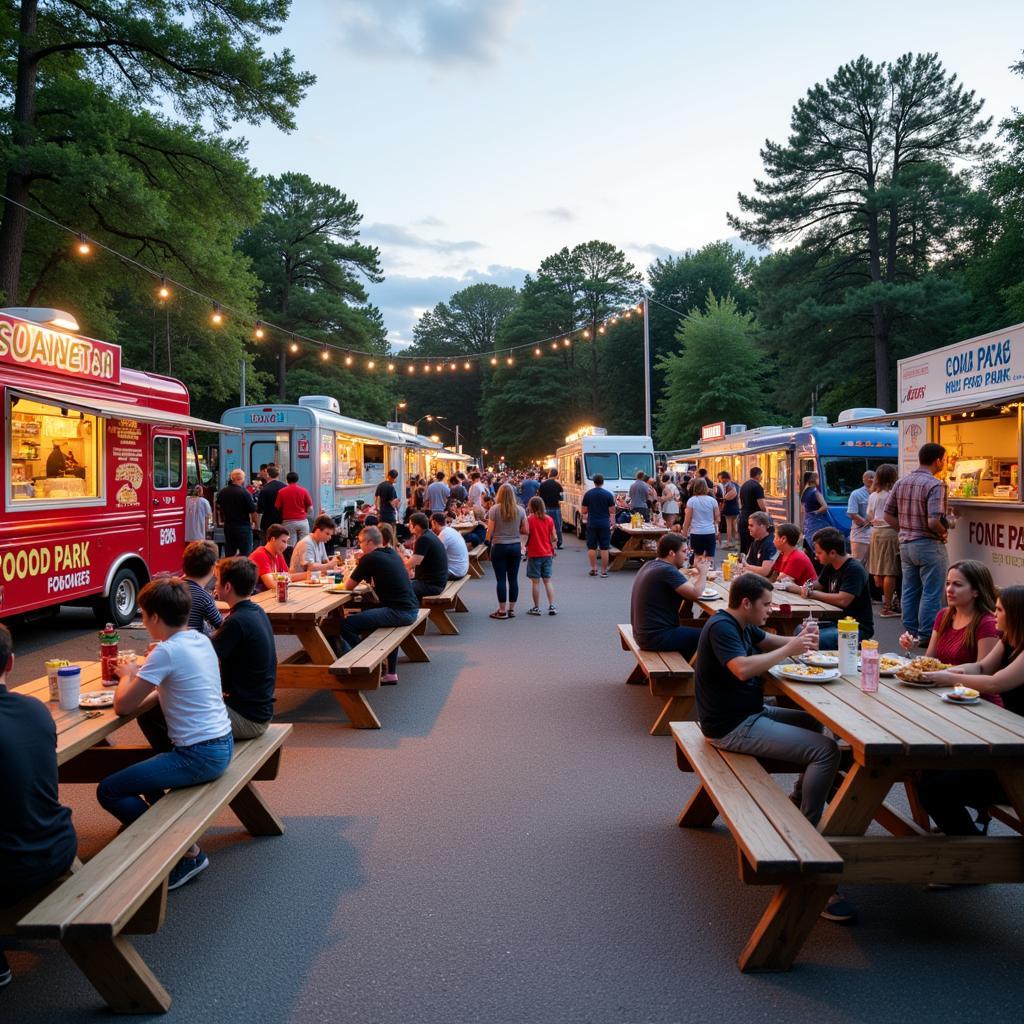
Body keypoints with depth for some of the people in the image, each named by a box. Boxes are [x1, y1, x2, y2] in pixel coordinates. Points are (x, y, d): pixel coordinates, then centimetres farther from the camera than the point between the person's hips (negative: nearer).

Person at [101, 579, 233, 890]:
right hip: (222, 745, 10)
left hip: (199, 756, -10)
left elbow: (122, 706, -12)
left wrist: (127, 675, 6)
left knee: (109, 791, -3)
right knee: (136, 770, 29)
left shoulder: (166, 651, -18)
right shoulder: (202, 640, 7)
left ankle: (187, 852, 2)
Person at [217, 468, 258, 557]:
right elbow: (252, 511, -12)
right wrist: (254, 523, 5)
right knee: (245, 553, -1)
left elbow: (218, 509, 13)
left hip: (228, 526, 6)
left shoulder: (221, 492, 2)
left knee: (229, 553, 12)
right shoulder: (245, 493, -15)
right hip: (243, 526, -6)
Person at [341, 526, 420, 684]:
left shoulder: (370, 559, -8)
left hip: (399, 613, -9)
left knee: (346, 625, -10)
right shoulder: (393, 553, 15)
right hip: (412, 610, 9)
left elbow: (348, 586, -1)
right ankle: (391, 673, 33)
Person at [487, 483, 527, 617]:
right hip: (515, 547, 3)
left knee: (501, 579, 2)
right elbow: (525, 530, 2)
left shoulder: (494, 509, -10)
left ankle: (502, 611, 6)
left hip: (499, 547, -3)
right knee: (513, 579, 9)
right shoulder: (520, 510, -2)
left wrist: (489, 540, 11)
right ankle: (512, 609, 15)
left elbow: (490, 531, -9)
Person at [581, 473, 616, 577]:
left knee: (592, 547, 11)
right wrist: (611, 522, 12)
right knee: (604, 548, 2)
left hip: (592, 524, 1)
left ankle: (593, 568, 11)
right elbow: (611, 511, -3)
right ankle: (604, 570, 3)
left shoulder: (588, 494, 0)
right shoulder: (608, 494, -3)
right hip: (605, 524, -1)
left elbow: (584, 511, 3)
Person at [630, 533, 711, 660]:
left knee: (692, 631, 24)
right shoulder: (666, 570, -21)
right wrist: (703, 572, -6)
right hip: (656, 638, -10)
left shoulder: (651, 565, 9)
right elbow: (695, 594, -23)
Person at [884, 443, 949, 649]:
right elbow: (933, 522, -25)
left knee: (909, 591, 14)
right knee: (931, 593, 3)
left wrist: (905, 529, 11)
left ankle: (910, 632, 22)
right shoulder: (935, 485, -17)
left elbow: (888, 515, 7)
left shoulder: (901, 483, 5)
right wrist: (943, 532, -6)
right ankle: (927, 636, 7)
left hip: (905, 544, 7)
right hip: (929, 545, -7)